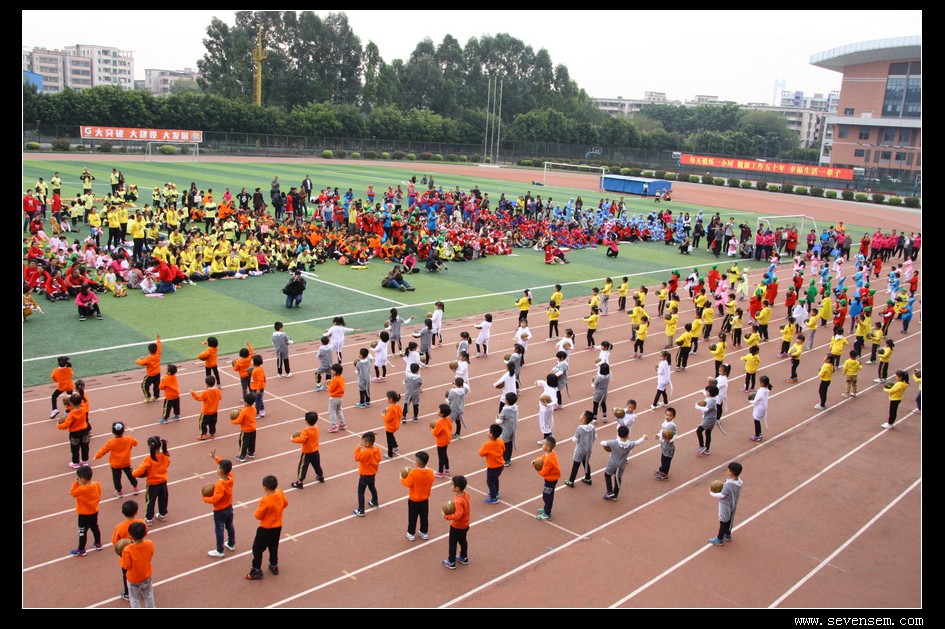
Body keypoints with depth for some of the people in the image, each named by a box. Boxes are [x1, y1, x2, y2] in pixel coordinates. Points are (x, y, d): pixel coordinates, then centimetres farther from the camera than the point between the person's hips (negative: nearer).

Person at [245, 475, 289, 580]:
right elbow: (285, 503, 10)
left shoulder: (265, 501, -30)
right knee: (274, 547, 25)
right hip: (278, 527, 7)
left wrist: (258, 508, -1)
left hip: (266, 529, -7)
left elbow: (258, 516, -19)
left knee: (257, 549, 10)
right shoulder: (280, 493, -11)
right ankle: (274, 566, 38)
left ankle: (256, 571, 16)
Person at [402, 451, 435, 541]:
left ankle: (411, 534, 28)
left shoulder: (413, 472, -28)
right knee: (424, 517, 20)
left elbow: (407, 484, -20)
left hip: (414, 500, -4)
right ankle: (424, 532, 34)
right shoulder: (430, 472, -14)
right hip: (425, 499, 4)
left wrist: (402, 478, -2)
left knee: (412, 517, 15)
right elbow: (430, 484, 1)